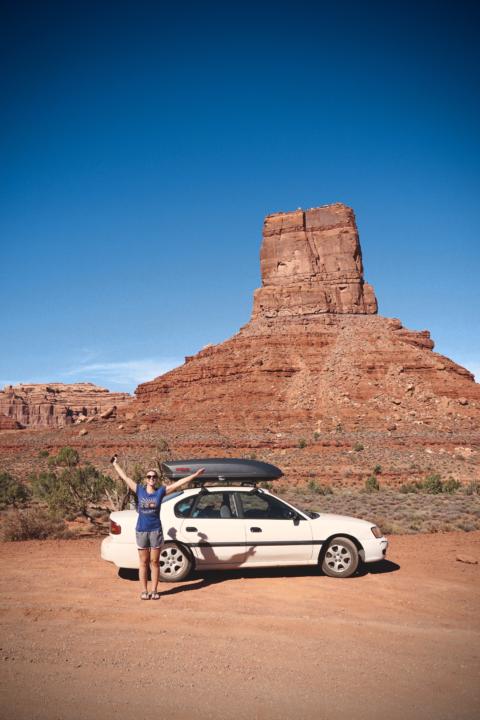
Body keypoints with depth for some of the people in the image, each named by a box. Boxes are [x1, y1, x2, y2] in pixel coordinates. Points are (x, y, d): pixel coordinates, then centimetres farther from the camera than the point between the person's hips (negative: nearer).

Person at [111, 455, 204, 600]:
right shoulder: (139, 490, 1)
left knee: (154, 562, 7)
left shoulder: (161, 491, -1)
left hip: (156, 530, 0)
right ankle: (144, 591, 16)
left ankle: (154, 590, 16)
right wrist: (115, 464, 13)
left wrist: (195, 474, -5)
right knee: (144, 562, 7)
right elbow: (125, 477, 7)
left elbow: (180, 483, -3)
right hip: (141, 530, 0)